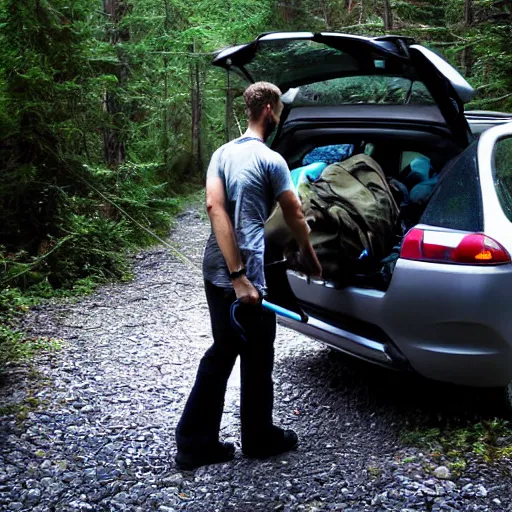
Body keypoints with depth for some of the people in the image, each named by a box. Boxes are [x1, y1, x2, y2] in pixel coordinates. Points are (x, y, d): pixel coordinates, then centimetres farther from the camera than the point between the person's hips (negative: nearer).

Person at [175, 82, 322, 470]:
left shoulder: (223, 153, 9)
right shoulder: (271, 160, -10)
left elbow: (214, 205, -4)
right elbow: (295, 215, 0)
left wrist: (235, 272, -9)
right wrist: (310, 256, 18)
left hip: (216, 272, 7)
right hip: (245, 277, -7)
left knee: (221, 354, 17)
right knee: (257, 361, 10)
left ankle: (194, 443, 21)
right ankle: (260, 439, 27)